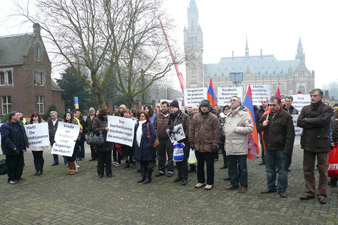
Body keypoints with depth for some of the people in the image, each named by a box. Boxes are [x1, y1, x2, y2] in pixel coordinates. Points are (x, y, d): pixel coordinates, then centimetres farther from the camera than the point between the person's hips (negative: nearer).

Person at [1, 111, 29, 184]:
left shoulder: (20, 124, 12)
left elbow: (24, 134, 18)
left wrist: (25, 144, 7)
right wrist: (12, 147, -23)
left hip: (20, 149, 8)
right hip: (11, 150, -7)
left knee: (20, 164, 13)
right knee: (11, 165, 3)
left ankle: (18, 177, 28)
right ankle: (11, 179, 16)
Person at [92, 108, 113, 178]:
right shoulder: (96, 120, -4)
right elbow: (94, 129, -13)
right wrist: (104, 129, -17)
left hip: (108, 143, 3)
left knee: (108, 159, 9)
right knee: (100, 159, 7)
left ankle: (109, 172, 19)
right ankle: (100, 173, 20)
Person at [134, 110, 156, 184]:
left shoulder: (149, 125, -9)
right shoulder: (137, 125, 11)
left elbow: (153, 135, -16)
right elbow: (135, 135, 20)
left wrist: (150, 144, -18)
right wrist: (135, 143, 10)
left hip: (146, 147, -7)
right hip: (139, 147, 7)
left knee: (148, 163, 1)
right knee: (142, 163, 14)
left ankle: (148, 177, 12)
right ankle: (143, 176, 25)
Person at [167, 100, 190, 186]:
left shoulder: (184, 116, -9)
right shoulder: (171, 116, 11)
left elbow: (188, 128, -13)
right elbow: (169, 126, 20)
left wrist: (182, 137, -21)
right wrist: (169, 128, -4)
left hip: (183, 141, -6)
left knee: (183, 160, -1)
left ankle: (184, 178, 9)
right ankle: (180, 175, 28)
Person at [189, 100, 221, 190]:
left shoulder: (213, 118, -6)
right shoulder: (195, 117, 5)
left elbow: (217, 133, -7)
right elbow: (191, 130, 9)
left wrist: (215, 144, -10)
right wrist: (191, 141, 5)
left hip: (209, 146, -4)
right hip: (198, 146, 4)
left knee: (210, 166, 6)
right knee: (199, 165, 16)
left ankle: (210, 183, 20)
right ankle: (201, 181, 31)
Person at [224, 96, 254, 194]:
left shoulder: (244, 113, -7)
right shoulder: (229, 115, 17)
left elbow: (250, 128, -15)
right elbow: (225, 126, 29)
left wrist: (236, 129, -16)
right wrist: (226, 132, 9)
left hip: (240, 146, -7)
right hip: (229, 145, 7)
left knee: (242, 167, 4)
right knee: (231, 166, 14)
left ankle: (243, 185, 17)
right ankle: (234, 184, 28)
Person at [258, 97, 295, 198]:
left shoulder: (286, 116, -9)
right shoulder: (267, 115, 8)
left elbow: (290, 134, -12)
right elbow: (258, 126, 19)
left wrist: (287, 149, -17)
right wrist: (262, 125, -5)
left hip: (281, 149, -5)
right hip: (269, 148, 6)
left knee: (282, 170, 6)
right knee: (269, 169, 16)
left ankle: (282, 189, 20)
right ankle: (271, 187, 30)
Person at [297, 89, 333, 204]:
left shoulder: (327, 109, -1)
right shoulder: (305, 109, 9)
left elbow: (323, 121, -20)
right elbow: (299, 122, -5)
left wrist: (307, 120, -8)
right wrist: (316, 123, -13)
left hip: (322, 144, -3)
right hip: (308, 143, 4)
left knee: (323, 170, 4)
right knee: (307, 170, 10)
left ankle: (322, 194, 17)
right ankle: (310, 192, 22)